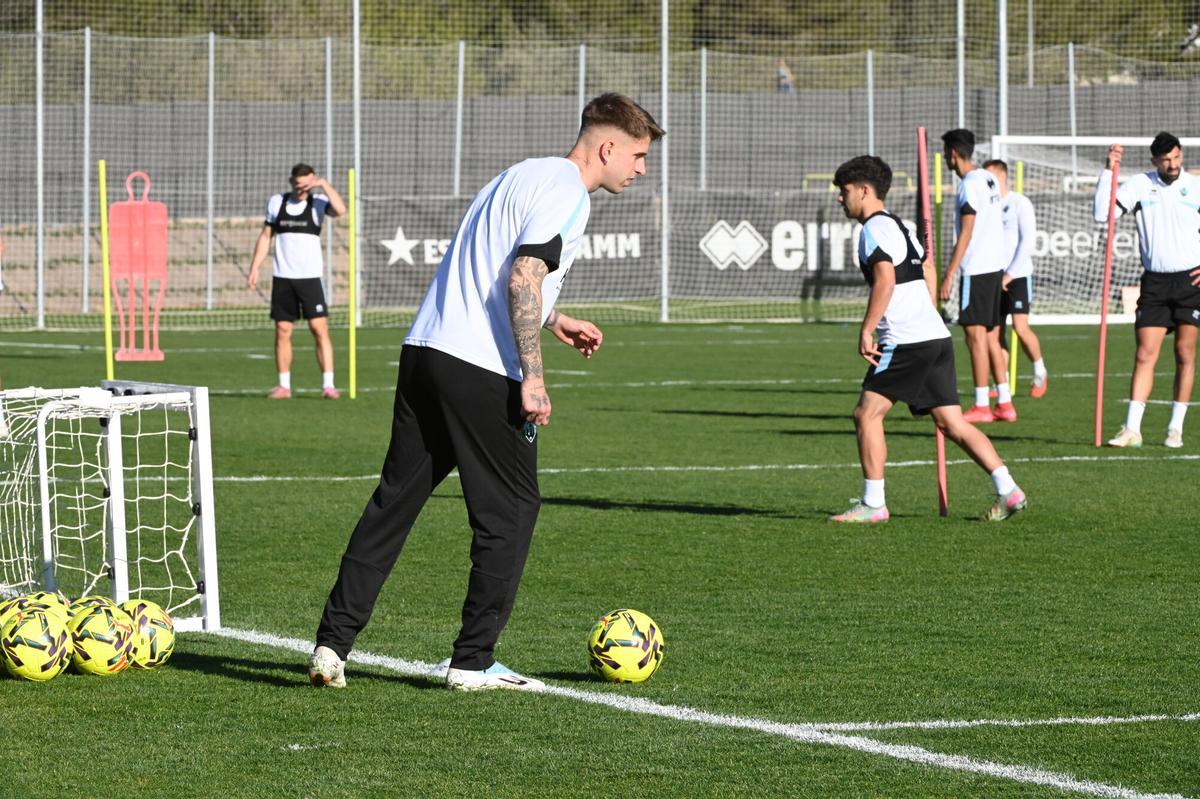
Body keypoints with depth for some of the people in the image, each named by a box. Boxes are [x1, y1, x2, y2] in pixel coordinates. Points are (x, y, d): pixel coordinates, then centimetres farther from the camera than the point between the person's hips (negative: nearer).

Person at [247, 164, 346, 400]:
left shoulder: (318, 203, -1)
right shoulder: (276, 203, 7)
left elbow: (340, 210, -22)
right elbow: (265, 237, 14)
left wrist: (324, 184, -21)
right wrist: (254, 268, 9)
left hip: (310, 276, -3)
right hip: (282, 278, 3)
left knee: (320, 328, -10)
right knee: (282, 331, 3)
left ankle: (328, 384, -9)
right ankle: (284, 385, 10)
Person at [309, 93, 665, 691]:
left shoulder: (524, 176, 23)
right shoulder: (567, 192, -7)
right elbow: (523, 277, -19)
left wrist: (552, 321, 32)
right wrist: (532, 377, -19)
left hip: (424, 350, 9)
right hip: (483, 372, -9)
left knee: (393, 501, 9)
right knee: (511, 510, 4)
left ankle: (333, 643, 5)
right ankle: (473, 661, 5)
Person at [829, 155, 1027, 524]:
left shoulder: (874, 228, -8)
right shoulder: (898, 225, 22)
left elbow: (885, 279, -20)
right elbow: (927, 269, 32)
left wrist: (866, 330, -17)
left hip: (906, 341, -9)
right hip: (936, 337, 9)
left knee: (867, 413, -2)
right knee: (952, 422, 7)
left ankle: (872, 503, -2)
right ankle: (1008, 491, -1)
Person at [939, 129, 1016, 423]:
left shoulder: (970, 185, -13)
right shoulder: (988, 179, 13)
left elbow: (966, 233, -17)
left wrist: (949, 275, -16)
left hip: (976, 269, -9)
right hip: (995, 265, 9)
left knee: (976, 334, -6)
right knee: (991, 337, 11)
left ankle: (981, 406, -6)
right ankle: (1004, 403, 11)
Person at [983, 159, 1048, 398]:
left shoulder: (1019, 203, -4)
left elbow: (1027, 241, -10)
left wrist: (1010, 274, -14)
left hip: (1018, 276, -6)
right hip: (994, 278, 6)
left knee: (1020, 327, -14)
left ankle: (1040, 372, 5)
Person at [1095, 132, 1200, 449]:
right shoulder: (1140, 185, 1)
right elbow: (1102, 213, -6)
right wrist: (1109, 171, -13)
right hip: (1154, 281, 0)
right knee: (1144, 356, -5)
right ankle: (1132, 428, -7)